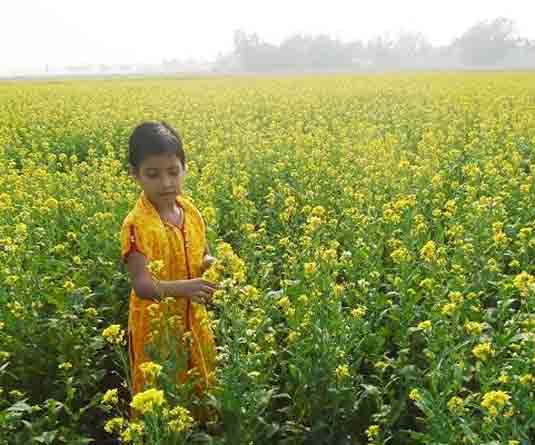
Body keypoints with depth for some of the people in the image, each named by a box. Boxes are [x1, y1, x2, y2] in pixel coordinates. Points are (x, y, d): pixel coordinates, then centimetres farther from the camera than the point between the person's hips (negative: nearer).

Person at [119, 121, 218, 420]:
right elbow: (142, 285, -27)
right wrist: (181, 288, -44)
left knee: (204, 389, 21)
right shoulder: (137, 225, -21)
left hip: (194, 321, 6)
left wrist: (211, 264, -13)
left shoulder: (191, 211, -3)